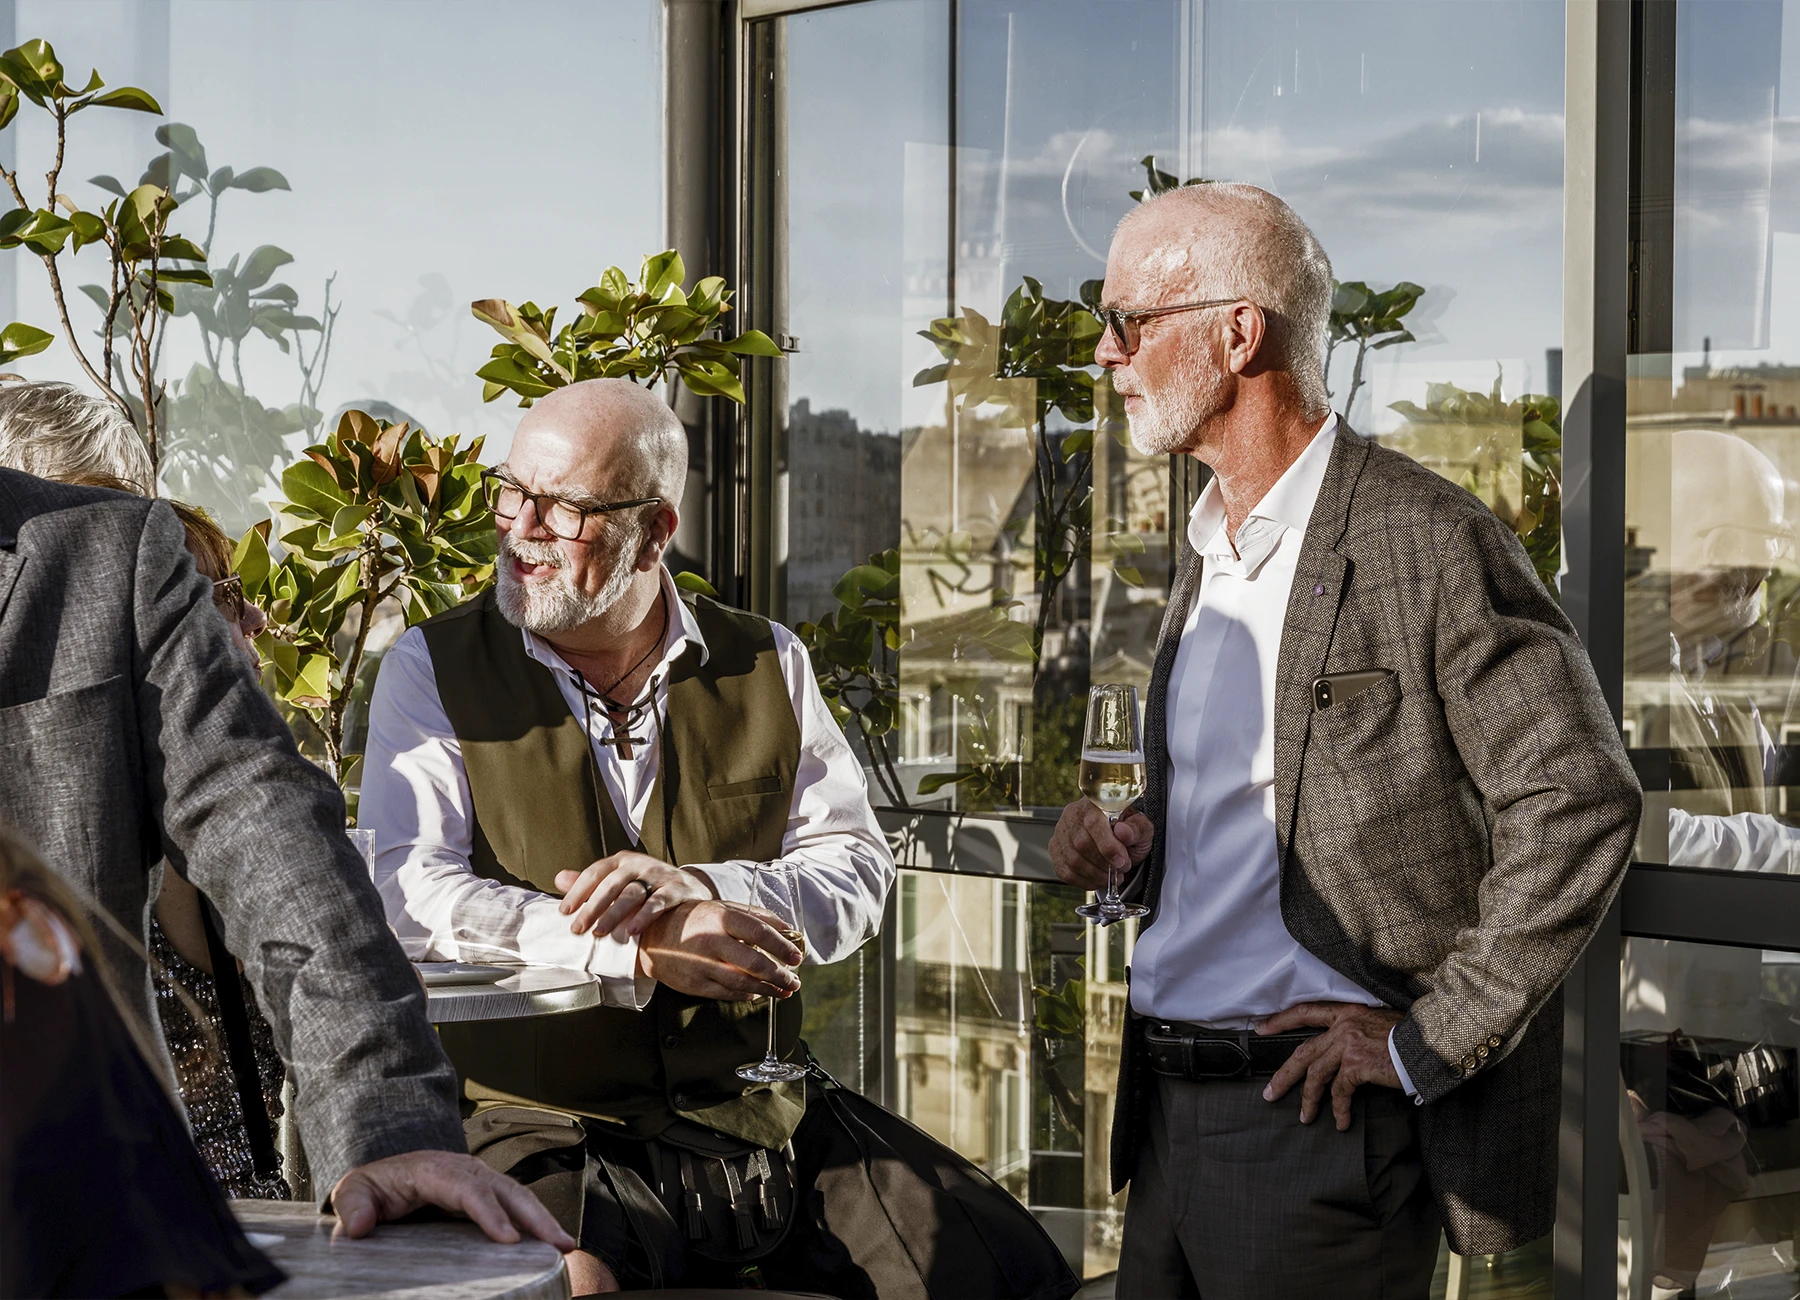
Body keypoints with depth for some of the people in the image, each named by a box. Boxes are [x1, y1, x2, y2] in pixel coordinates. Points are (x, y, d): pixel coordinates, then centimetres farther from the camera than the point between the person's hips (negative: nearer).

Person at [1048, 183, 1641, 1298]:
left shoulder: (1427, 540, -12)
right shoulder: (1208, 556, 15)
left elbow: (1581, 805, -16)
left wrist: (1428, 1041, -14)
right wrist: (1137, 847, 5)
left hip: (1322, 1119, -8)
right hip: (1171, 1110, 8)